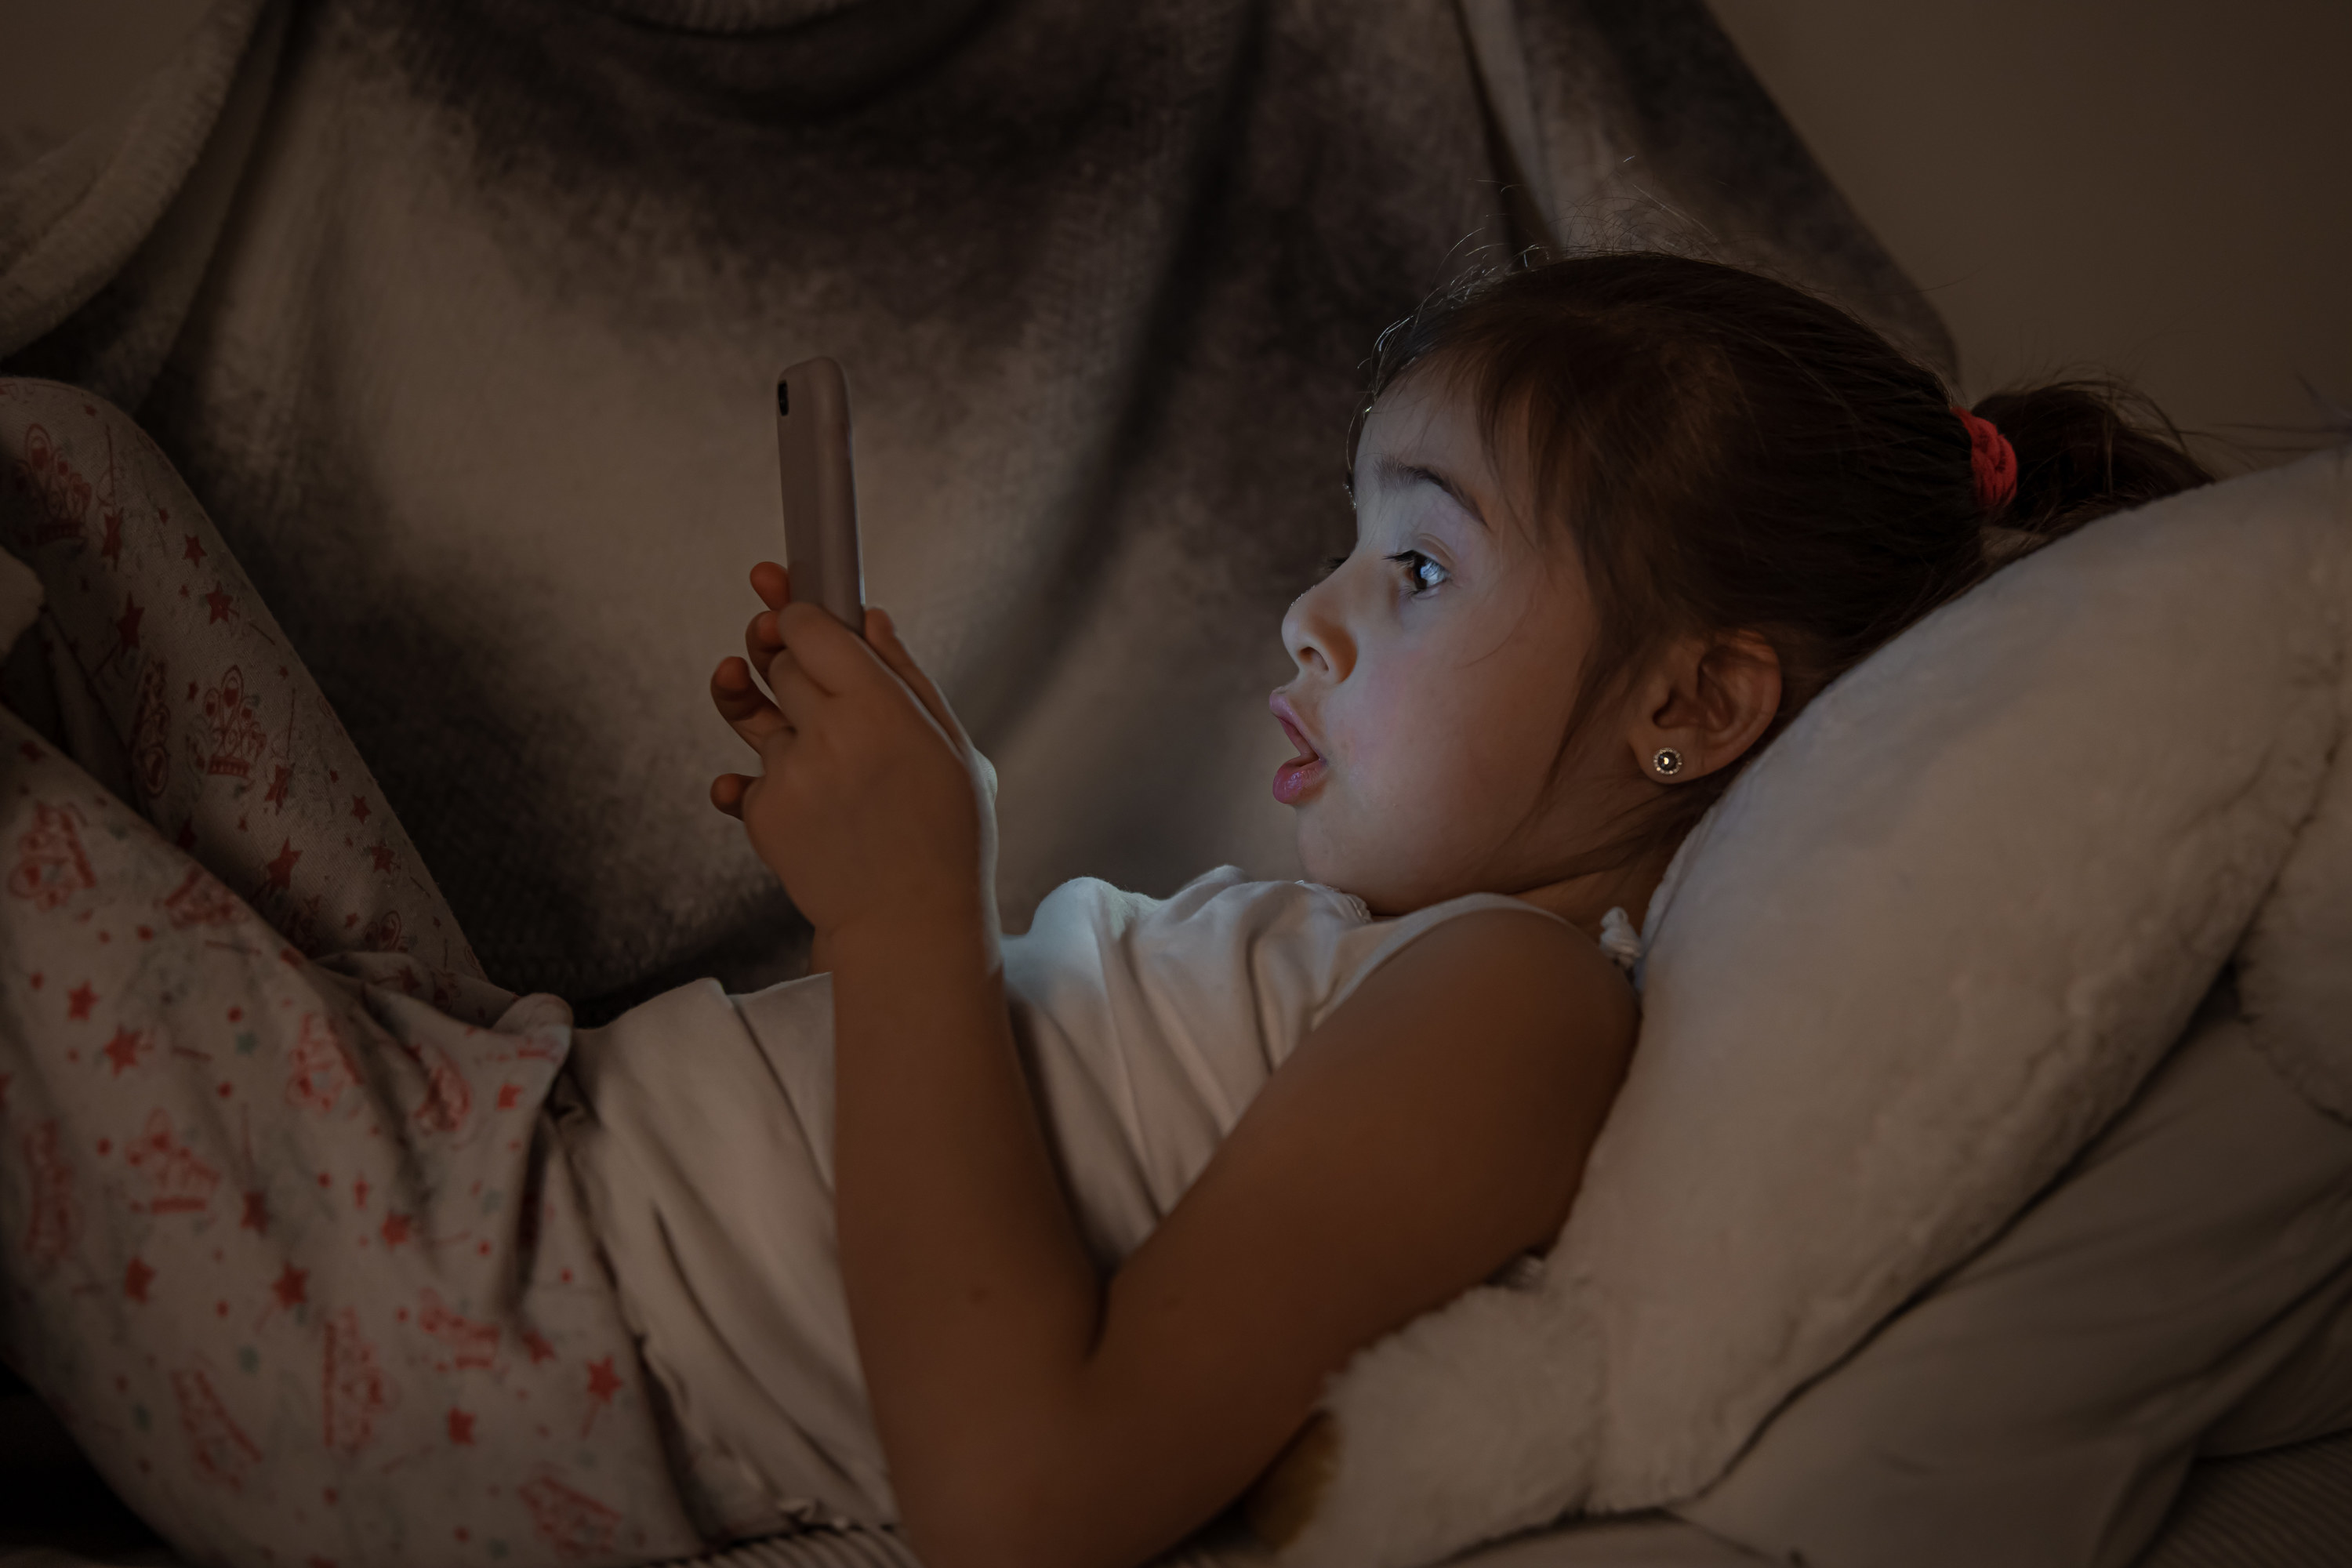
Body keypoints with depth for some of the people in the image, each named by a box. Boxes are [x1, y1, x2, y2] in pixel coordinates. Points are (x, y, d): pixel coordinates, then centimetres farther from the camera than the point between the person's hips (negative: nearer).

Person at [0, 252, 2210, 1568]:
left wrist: (905, 906, -23)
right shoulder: (1397, 937, 10)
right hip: (514, 1113, 9)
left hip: (485, 1332, -9)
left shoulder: (1510, 1003, -19)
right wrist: (896, 810, 6)